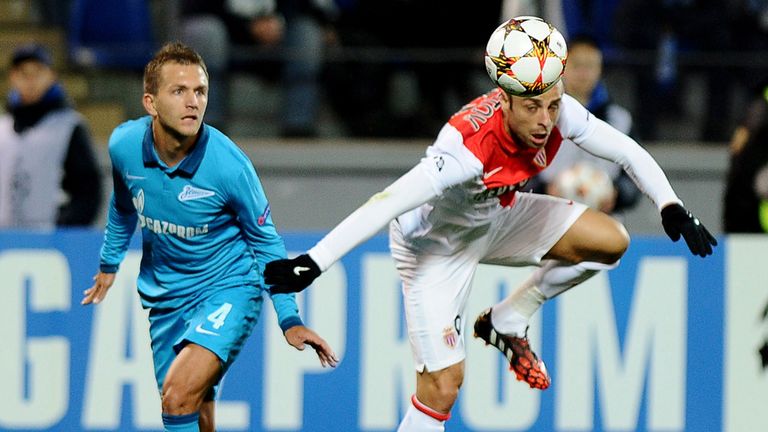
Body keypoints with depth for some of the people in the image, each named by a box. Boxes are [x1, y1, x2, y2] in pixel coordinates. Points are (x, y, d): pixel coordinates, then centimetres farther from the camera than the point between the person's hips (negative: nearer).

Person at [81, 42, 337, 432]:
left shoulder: (228, 164, -24)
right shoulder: (124, 145, -13)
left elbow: (265, 241, -8)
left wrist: (289, 319, -8)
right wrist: (109, 264, 25)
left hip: (228, 287, -5)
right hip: (164, 294, 5)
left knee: (179, 394, -26)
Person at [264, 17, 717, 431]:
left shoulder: (558, 113, -23)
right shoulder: (468, 148, -40)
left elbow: (628, 152, -8)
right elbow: (388, 203, -44)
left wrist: (671, 207, -17)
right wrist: (314, 262, -49)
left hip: (495, 216, 6)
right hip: (436, 241, -6)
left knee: (611, 242, -7)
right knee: (442, 386, -13)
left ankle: (506, 323, 8)